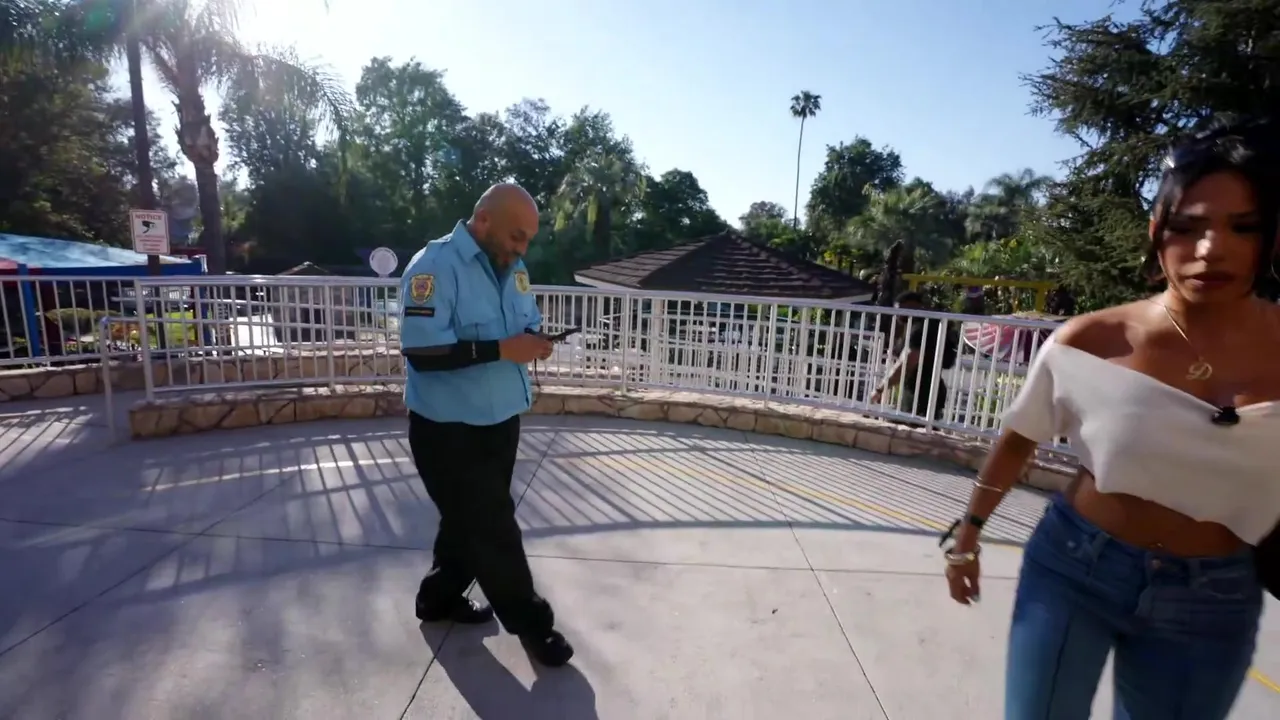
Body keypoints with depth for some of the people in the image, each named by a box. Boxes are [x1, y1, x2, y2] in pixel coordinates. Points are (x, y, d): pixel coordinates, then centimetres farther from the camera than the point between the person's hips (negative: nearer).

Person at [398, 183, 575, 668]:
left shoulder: (511, 267, 5)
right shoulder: (434, 266, -19)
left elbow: (529, 318, 16)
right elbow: (420, 350, -26)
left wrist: (533, 337, -9)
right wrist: (501, 349, -27)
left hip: (500, 420, 8)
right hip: (448, 427, -8)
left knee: (474, 518, 21)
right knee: (492, 527, 4)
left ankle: (440, 597, 44)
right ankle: (531, 623, 22)